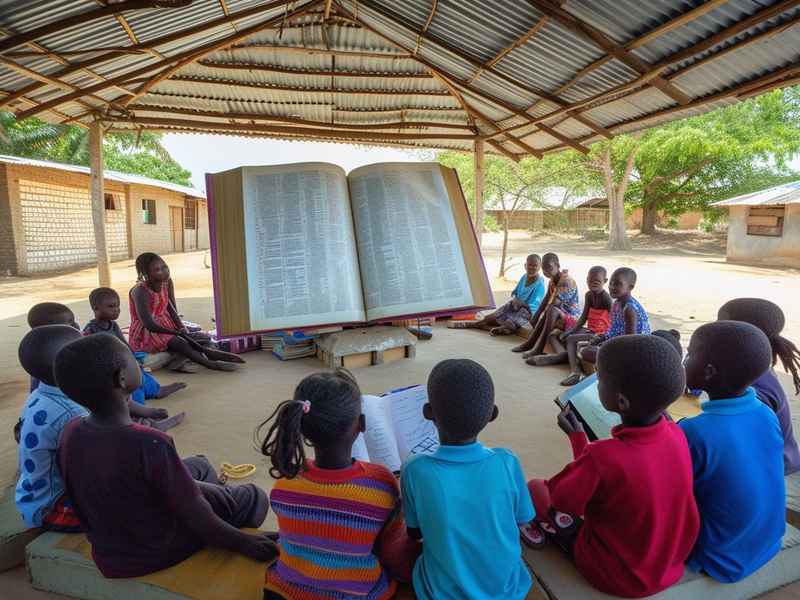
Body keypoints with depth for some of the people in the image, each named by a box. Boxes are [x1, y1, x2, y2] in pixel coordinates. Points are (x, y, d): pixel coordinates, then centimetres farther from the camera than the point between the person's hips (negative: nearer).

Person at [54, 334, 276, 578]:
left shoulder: (70, 433, -14)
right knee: (253, 497, 12)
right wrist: (244, 543, -12)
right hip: (158, 554, -6)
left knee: (199, 466, 23)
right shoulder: (149, 444, -35)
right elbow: (196, 518, -26)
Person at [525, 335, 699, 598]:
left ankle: (540, 530, 35)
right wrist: (578, 435, 11)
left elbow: (559, 500, -16)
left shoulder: (600, 458, -35)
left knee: (535, 487, 7)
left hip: (616, 576, -5)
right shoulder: (677, 435, -17)